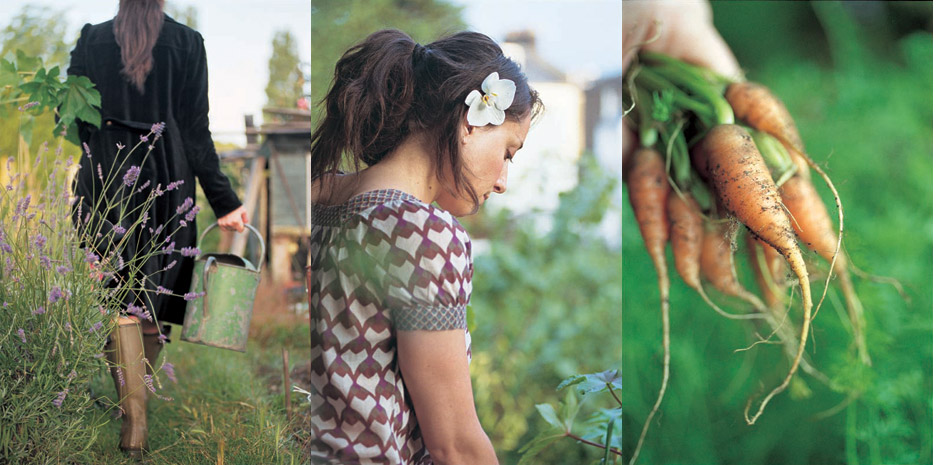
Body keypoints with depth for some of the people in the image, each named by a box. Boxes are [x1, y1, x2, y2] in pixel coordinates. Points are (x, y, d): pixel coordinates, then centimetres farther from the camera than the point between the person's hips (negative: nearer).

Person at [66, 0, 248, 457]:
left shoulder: (91, 39, 0)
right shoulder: (187, 43, -2)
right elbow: (196, 132, -5)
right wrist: (224, 201, -1)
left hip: (106, 180, 0)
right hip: (167, 181, 1)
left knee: (122, 301, 0)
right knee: (156, 292, 15)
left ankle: (134, 419, -6)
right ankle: (142, 392, 32)